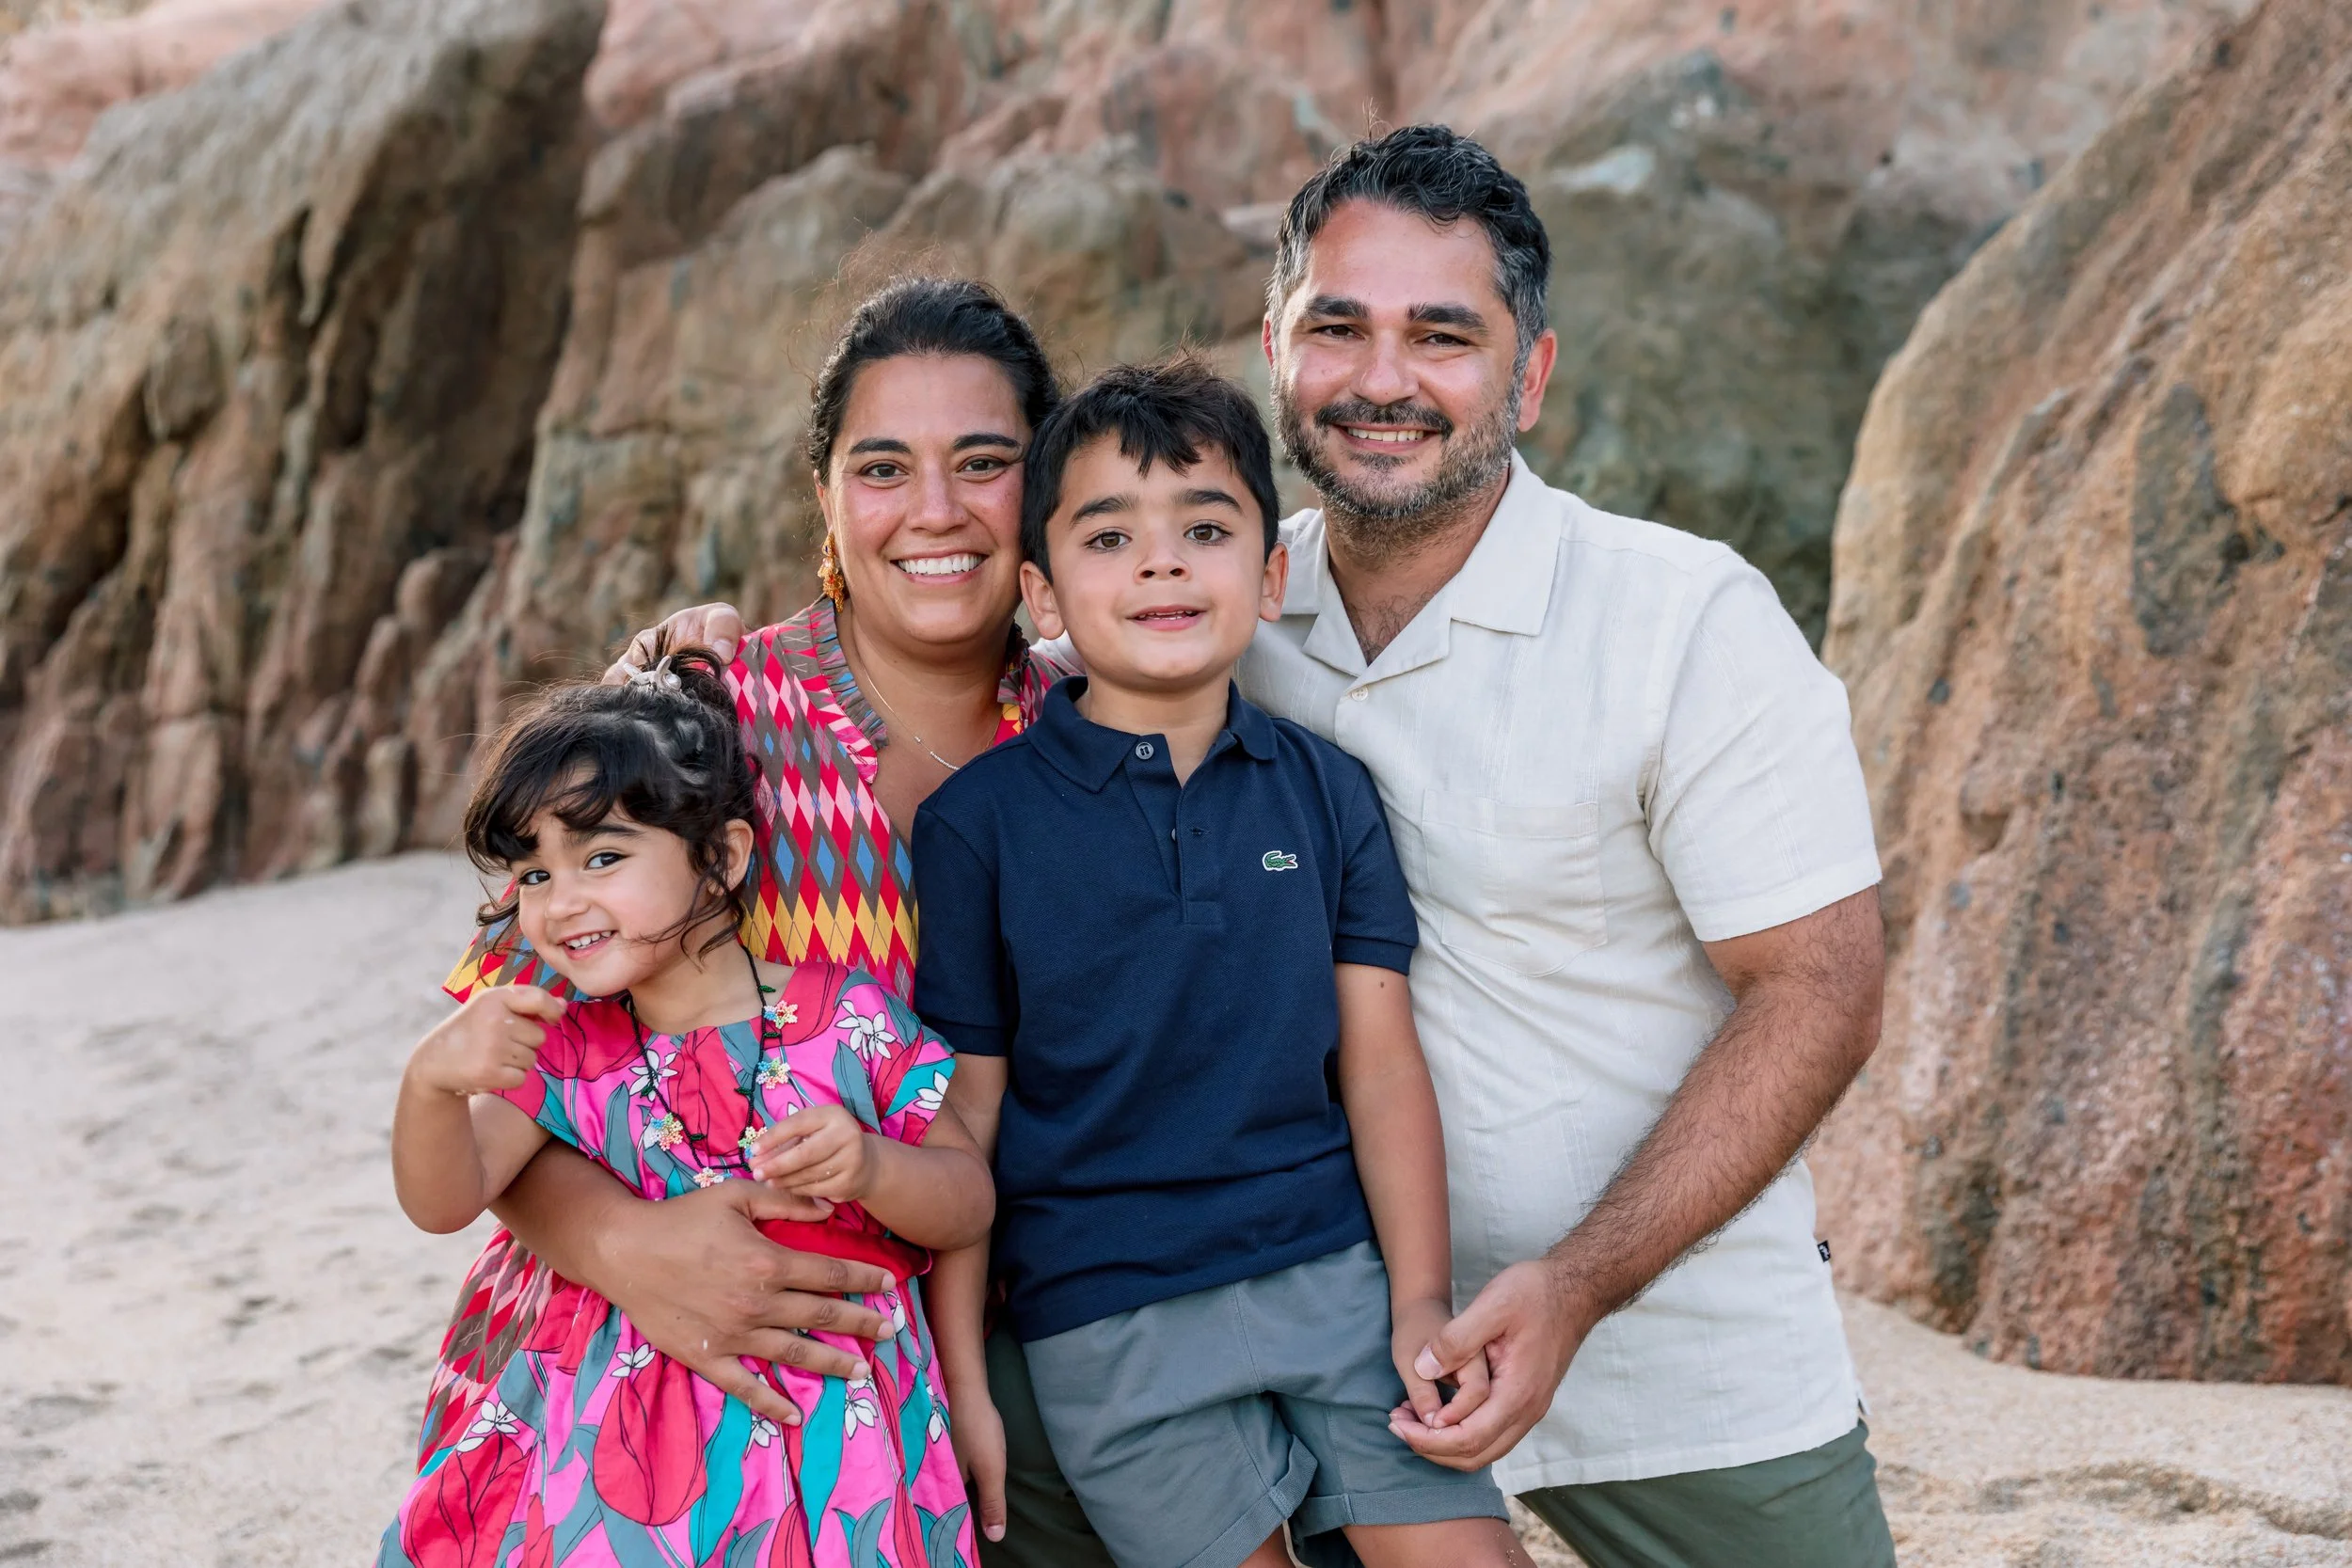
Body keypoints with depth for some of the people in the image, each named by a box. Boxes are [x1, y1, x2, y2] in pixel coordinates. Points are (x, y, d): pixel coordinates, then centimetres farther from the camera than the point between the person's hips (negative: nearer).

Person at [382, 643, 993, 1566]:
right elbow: (445, 1202, -6)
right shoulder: (567, 1052, 2)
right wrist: (433, 1082, -24)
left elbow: (970, 1207, -2)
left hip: (830, 1435, -2)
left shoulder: (848, 1018, -7)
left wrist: (871, 1168, -22)